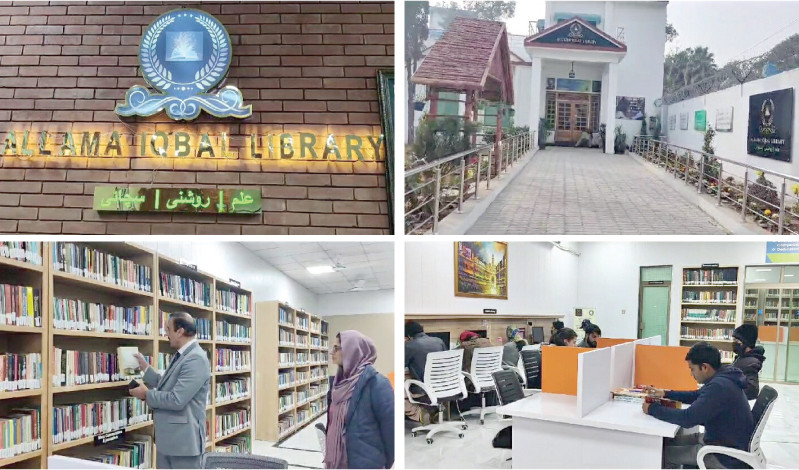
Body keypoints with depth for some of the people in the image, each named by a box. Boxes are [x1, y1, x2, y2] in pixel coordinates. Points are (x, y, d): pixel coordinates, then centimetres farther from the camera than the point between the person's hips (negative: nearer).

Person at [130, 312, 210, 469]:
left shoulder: (195, 359, -21)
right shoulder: (181, 355, 12)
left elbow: (176, 400, -25)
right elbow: (166, 386, 19)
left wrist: (147, 394, -11)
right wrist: (145, 368, 17)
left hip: (184, 439, -10)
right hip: (168, 437, 10)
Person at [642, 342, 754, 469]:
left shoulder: (718, 386, -29)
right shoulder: (722, 379, 3)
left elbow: (688, 418, -29)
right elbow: (697, 396, 22)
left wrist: (652, 409, -17)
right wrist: (666, 393, 11)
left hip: (727, 457, -10)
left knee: (664, 453, -4)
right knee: (670, 440, 12)